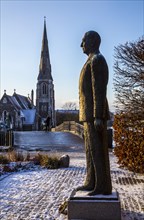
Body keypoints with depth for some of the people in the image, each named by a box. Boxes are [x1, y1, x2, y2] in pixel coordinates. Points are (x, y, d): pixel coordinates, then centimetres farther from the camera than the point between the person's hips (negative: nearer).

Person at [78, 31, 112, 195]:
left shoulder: (97, 60, -11)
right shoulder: (93, 63, 23)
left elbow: (100, 91, -20)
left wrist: (98, 117, -24)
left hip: (95, 114, -10)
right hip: (91, 115, 10)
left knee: (98, 150, -8)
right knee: (91, 149, 11)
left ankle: (103, 187, -2)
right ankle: (92, 183, 17)